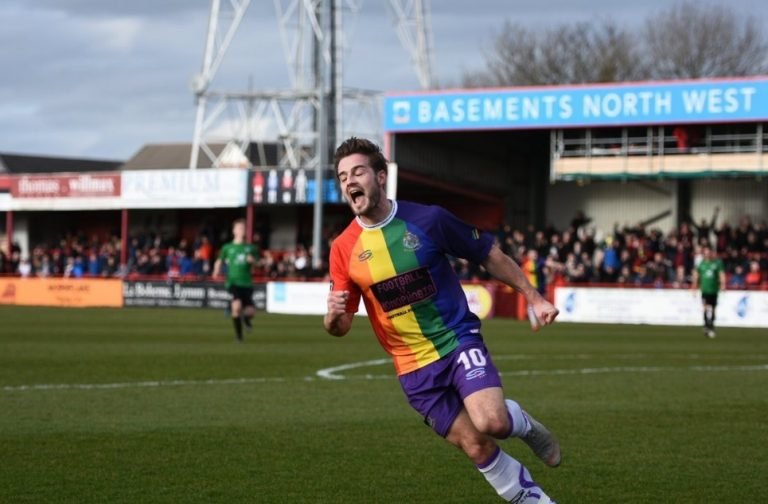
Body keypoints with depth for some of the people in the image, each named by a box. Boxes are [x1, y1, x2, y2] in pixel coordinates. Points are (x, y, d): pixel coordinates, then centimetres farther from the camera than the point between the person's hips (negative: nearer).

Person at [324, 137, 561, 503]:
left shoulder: (428, 219, -10)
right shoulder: (344, 249, -5)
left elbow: (490, 257, 4)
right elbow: (341, 326, 1)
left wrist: (534, 298, 3)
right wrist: (333, 314, -23)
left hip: (459, 340, -2)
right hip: (414, 366, 2)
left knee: (491, 421, -26)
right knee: (477, 448, -2)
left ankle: (523, 424, 10)